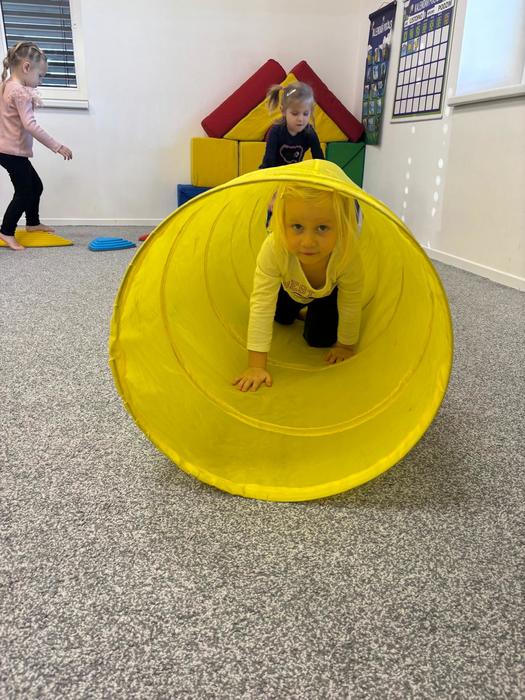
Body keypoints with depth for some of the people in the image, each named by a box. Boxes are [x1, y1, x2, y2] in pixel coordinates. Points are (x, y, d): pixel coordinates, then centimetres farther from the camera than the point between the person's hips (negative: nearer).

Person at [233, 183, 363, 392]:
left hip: (329, 291, -1)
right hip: (291, 287, 1)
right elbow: (261, 306, -42)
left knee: (320, 339, 1)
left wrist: (346, 345, -11)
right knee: (281, 317, 22)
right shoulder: (273, 249, -47)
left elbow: (351, 306, -26)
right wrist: (256, 366, -43)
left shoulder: (349, 255, -44)